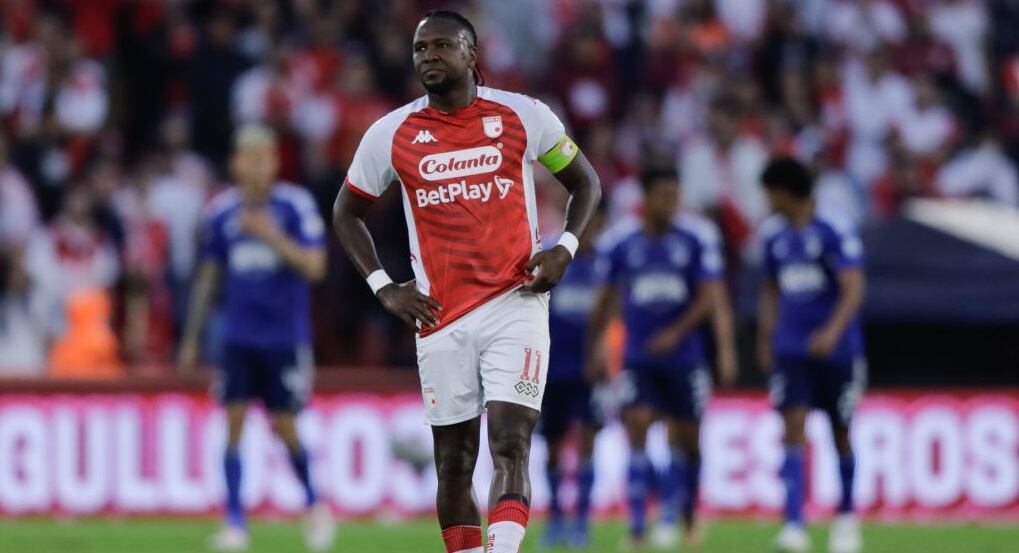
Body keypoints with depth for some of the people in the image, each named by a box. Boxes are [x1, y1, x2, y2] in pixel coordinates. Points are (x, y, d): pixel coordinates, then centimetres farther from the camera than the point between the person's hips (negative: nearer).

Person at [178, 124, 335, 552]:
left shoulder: (297, 205, -6)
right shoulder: (221, 212, 3)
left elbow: (314, 267, -13)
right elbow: (208, 276, 12)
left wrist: (271, 236, -25)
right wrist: (191, 339, 12)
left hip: (286, 336, -2)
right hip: (238, 336, 2)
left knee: (283, 427, 2)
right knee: (234, 422, -7)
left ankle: (313, 502, 27)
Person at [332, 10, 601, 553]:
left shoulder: (522, 117, 0)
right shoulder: (390, 134, 3)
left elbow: (585, 182, 13)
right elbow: (347, 212, 16)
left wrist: (565, 247, -3)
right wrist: (383, 287, 4)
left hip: (515, 307, -2)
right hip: (441, 320, 2)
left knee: (510, 448, -15)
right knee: (454, 462, 6)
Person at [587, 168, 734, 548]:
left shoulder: (697, 239, -4)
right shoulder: (621, 243, 1)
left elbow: (709, 298, -5)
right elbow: (606, 301, 11)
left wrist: (676, 332, -19)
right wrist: (592, 353, 13)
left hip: (683, 356, 0)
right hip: (638, 358, 0)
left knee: (686, 441, 7)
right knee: (636, 428, -14)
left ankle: (682, 517, 27)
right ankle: (637, 526, -16)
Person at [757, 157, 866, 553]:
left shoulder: (834, 233, -11)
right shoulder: (774, 235, 7)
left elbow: (853, 289, -18)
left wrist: (833, 331, -31)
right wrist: (766, 336, 16)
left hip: (837, 350, -3)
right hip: (791, 352, 3)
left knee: (840, 434, 8)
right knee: (793, 428, -12)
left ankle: (847, 520, 29)